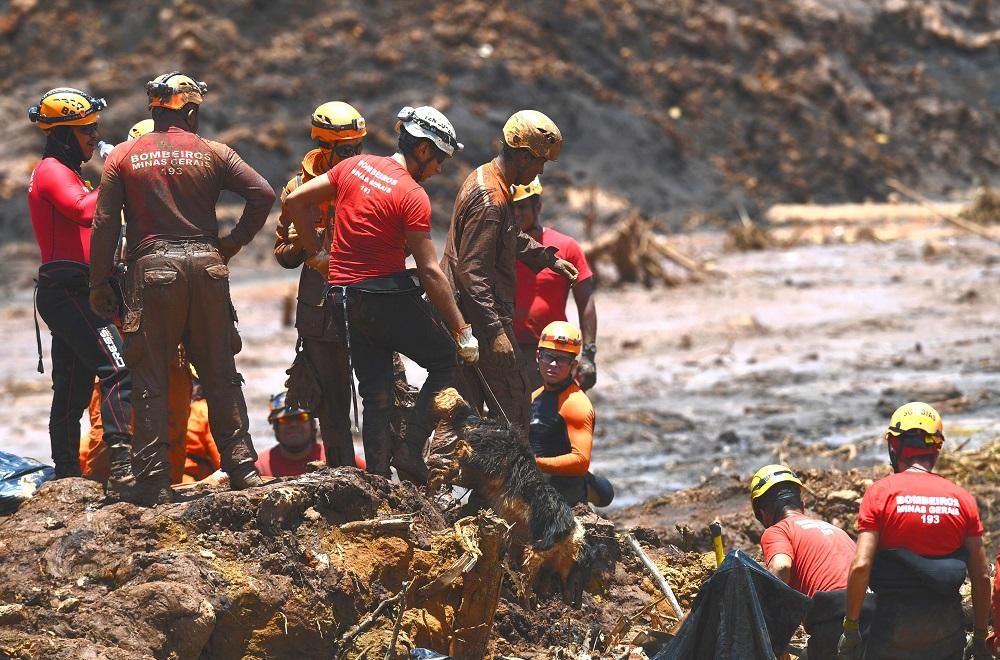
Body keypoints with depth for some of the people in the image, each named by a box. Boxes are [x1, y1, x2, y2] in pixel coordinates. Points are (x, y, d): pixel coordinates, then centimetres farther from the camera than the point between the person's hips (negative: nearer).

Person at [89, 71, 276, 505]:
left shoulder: (123, 157, 4)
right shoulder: (212, 153, 5)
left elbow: (104, 225, 0)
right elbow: (263, 194, -4)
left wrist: (98, 283, 5)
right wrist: (234, 242, 6)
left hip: (152, 269, -1)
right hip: (206, 264, 1)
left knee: (150, 380, 2)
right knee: (220, 375, 10)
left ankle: (153, 481, -2)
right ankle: (241, 467, 10)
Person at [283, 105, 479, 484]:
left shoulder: (353, 166, 4)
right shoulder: (413, 196, -13)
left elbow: (294, 201, 7)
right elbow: (430, 272, -15)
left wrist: (316, 252, 14)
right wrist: (462, 330, -11)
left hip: (343, 299, 6)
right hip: (389, 296, -6)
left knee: (376, 396, 11)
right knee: (446, 362, 10)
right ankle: (411, 450, -2)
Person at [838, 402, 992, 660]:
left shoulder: (881, 493, -6)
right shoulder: (962, 499, 4)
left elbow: (861, 566, -13)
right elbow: (981, 576, 4)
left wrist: (850, 628, -5)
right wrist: (980, 638, 14)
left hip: (895, 621, -3)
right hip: (947, 625, 3)